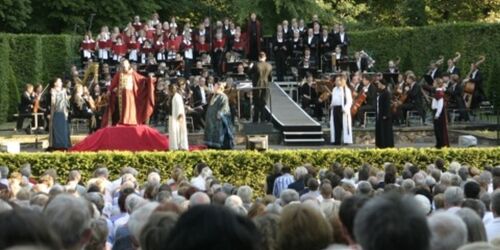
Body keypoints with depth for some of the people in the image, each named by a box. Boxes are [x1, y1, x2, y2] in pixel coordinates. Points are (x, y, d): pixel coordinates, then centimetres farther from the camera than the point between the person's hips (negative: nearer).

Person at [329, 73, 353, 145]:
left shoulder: (346, 90, -5)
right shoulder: (334, 89, 17)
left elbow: (349, 101, -11)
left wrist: (345, 108, -22)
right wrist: (332, 104, 6)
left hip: (342, 109, -7)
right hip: (335, 108, 7)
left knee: (343, 125, -6)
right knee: (336, 125, 6)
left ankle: (346, 140, -3)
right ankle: (337, 140, 9)